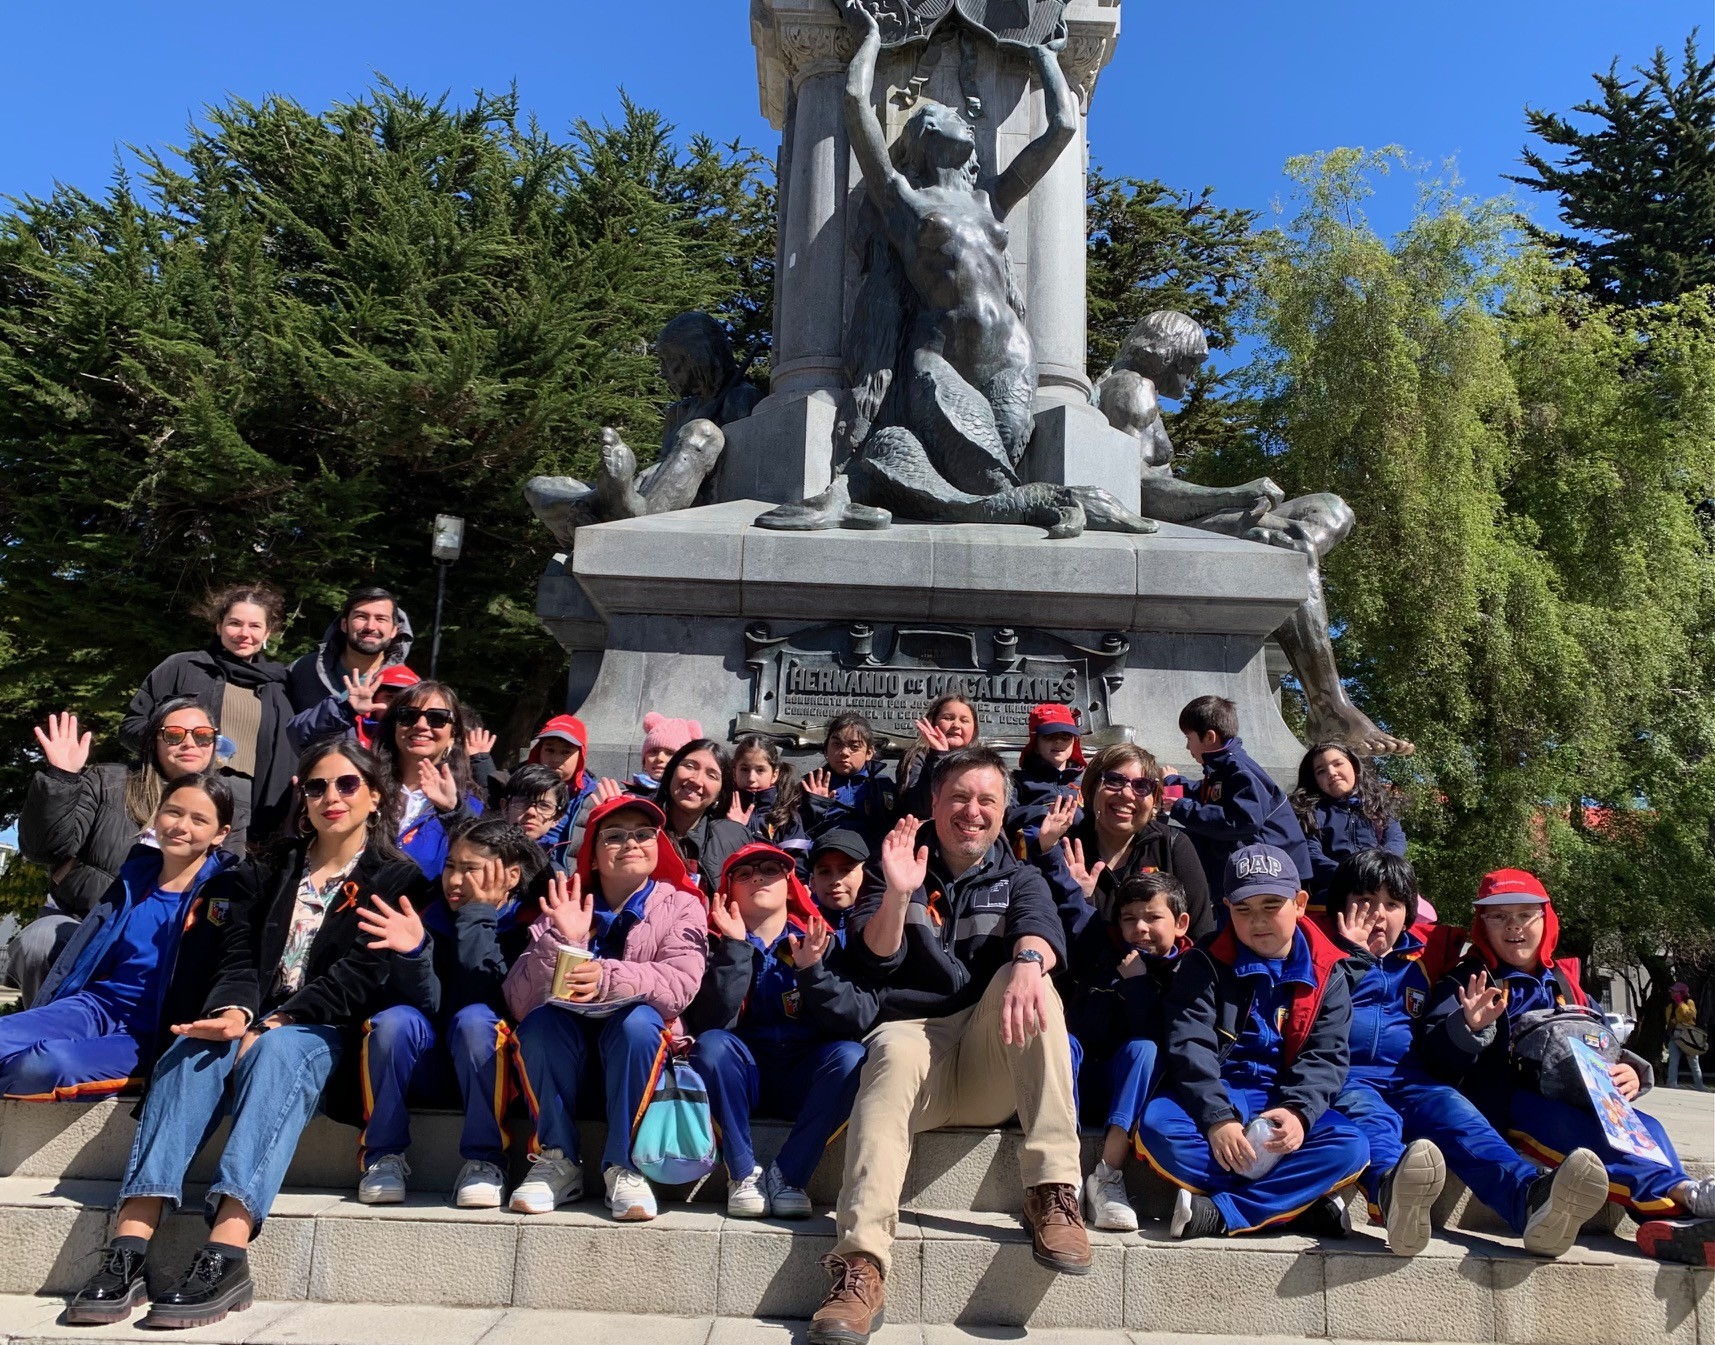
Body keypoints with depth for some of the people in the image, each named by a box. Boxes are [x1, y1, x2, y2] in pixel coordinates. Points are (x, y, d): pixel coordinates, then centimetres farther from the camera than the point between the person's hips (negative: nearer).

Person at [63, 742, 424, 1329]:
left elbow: (360, 974, -6)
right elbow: (238, 957, 7)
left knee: (275, 1053, -35)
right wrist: (234, 1010, -16)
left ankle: (226, 1256, -48)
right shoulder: (268, 872, 19)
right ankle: (127, 1251, -39)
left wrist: (274, 1024, -17)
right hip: (256, 1021, 4)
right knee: (193, 1050, -28)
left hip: (324, 1031, -3)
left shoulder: (396, 878, 6)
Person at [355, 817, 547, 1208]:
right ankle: (384, 1156, -12)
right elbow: (428, 1002, -9)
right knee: (394, 1021, -26)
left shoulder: (526, 925, -7)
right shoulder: (433, 916, 2)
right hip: (429, 1069, 3)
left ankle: (484, 1161, -22)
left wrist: (478, 916, -19)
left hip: (492, 1069, -3)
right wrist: (414, 951, -27)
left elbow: (481, 994, -20)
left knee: (473, 1019, -33)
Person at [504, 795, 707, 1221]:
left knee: (636, 1020, -32)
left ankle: (624, 1167, -20)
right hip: (566, 1055, 1)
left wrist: (610, 977, -38)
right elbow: (520, 1001, -10)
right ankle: (557, 1161, -15)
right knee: (540, 1022, -29)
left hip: (638, 1052, -1)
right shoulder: (564, 907, 2)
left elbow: (680, 984, -21)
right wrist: (562, 941, -26)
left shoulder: (680, 906, -1)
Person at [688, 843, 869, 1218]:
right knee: (711, 1045, -29)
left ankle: (787, 1175, -17)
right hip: (742, 1081, 0)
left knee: (851, 1056, -28)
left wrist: (813, 971, -23)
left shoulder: (821, 941, 1)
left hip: (803, 1083, 1)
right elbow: (710, 1025, -16)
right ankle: (743, 1174, -16)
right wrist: (736, 948, -21)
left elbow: (854, 1027, -9)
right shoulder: (718, 943, 0)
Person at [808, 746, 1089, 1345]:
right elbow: (873, 958, -3)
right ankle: (861, 1267, -47)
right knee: (893, 1049, -36)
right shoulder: (896, 870, 12)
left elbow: (1040, 925, -11)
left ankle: (1053, 1192, -31)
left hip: (994, 1066, 1)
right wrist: (897, 894, -24)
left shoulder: (1018, 879, 14)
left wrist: (1028, 962, -37)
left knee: (1027, 981, -28)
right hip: (916, 1034, -1)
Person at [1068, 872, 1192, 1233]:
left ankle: (1107, 1174, -37)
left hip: (1128, 1081, -1)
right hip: (1080, 1069, 2)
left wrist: (1138, 983, -21)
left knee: (1143, 1048, -31)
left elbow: (1162, 1039, -15)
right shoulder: (1102, 945, 3)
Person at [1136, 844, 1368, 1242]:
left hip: (1286, 1101, 2)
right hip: (1215, 1093, -1)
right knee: (1157, 1127, -31)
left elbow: (1326, 1055, -2)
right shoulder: (1206, 963, 0)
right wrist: (1217, 1118, -25)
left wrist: (1299, 1111, -22)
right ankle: (1300, 1200, -26)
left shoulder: (1326, 973, 5)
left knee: (1350, 1148, -27)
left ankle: (1219, 1213, -29)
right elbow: (1190, 1045, -10)